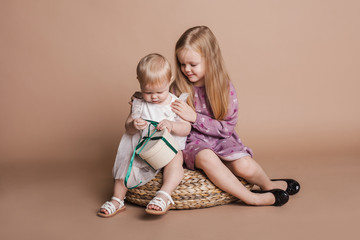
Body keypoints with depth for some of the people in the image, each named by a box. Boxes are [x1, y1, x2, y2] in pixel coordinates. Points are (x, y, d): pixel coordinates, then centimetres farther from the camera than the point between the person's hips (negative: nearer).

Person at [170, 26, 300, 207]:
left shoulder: (225, 88, -7)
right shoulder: (177, 88, -4)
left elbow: (227, 127, -8)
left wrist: (195, 117, -19)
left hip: (221, 140, 1)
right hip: (193, 142, 0)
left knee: (244, 166, -26)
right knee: (206, 158, -35)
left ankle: (268, 185, 10)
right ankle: (251, 198, -21)